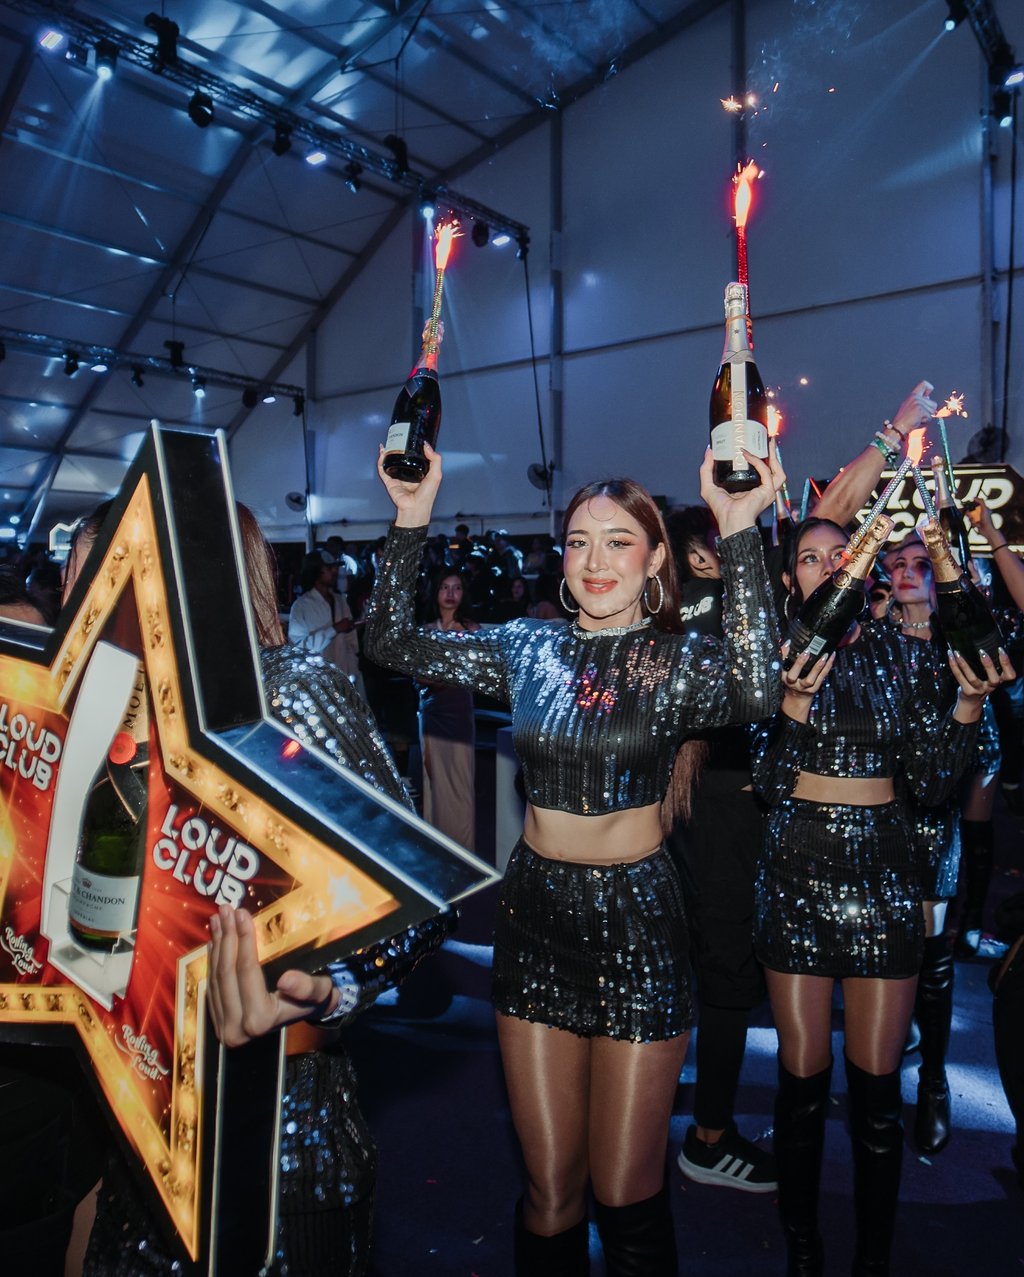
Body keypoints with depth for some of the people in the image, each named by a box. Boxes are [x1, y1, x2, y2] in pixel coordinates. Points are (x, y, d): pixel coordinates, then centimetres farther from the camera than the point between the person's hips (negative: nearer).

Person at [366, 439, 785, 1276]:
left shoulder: (678, 659, -7)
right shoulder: (527, 650, 2)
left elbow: (755, 694, -29)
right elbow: (393, 644, -2)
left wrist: (740, 532, -31)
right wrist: (412, 516, -10)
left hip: (636, 920, -2)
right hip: (536, 914, 3)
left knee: (626, 1193, 13)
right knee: (549, 1187, 16)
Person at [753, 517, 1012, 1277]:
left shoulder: (894, 652, 5)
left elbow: (933, 779, 4)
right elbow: (770, 782, -7)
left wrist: (970, 701, -10)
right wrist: (796, 700, -22)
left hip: (884, 871, 2)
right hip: (800, 869, -1)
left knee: (877, 1077, 6)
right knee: (804, 1071, 6)